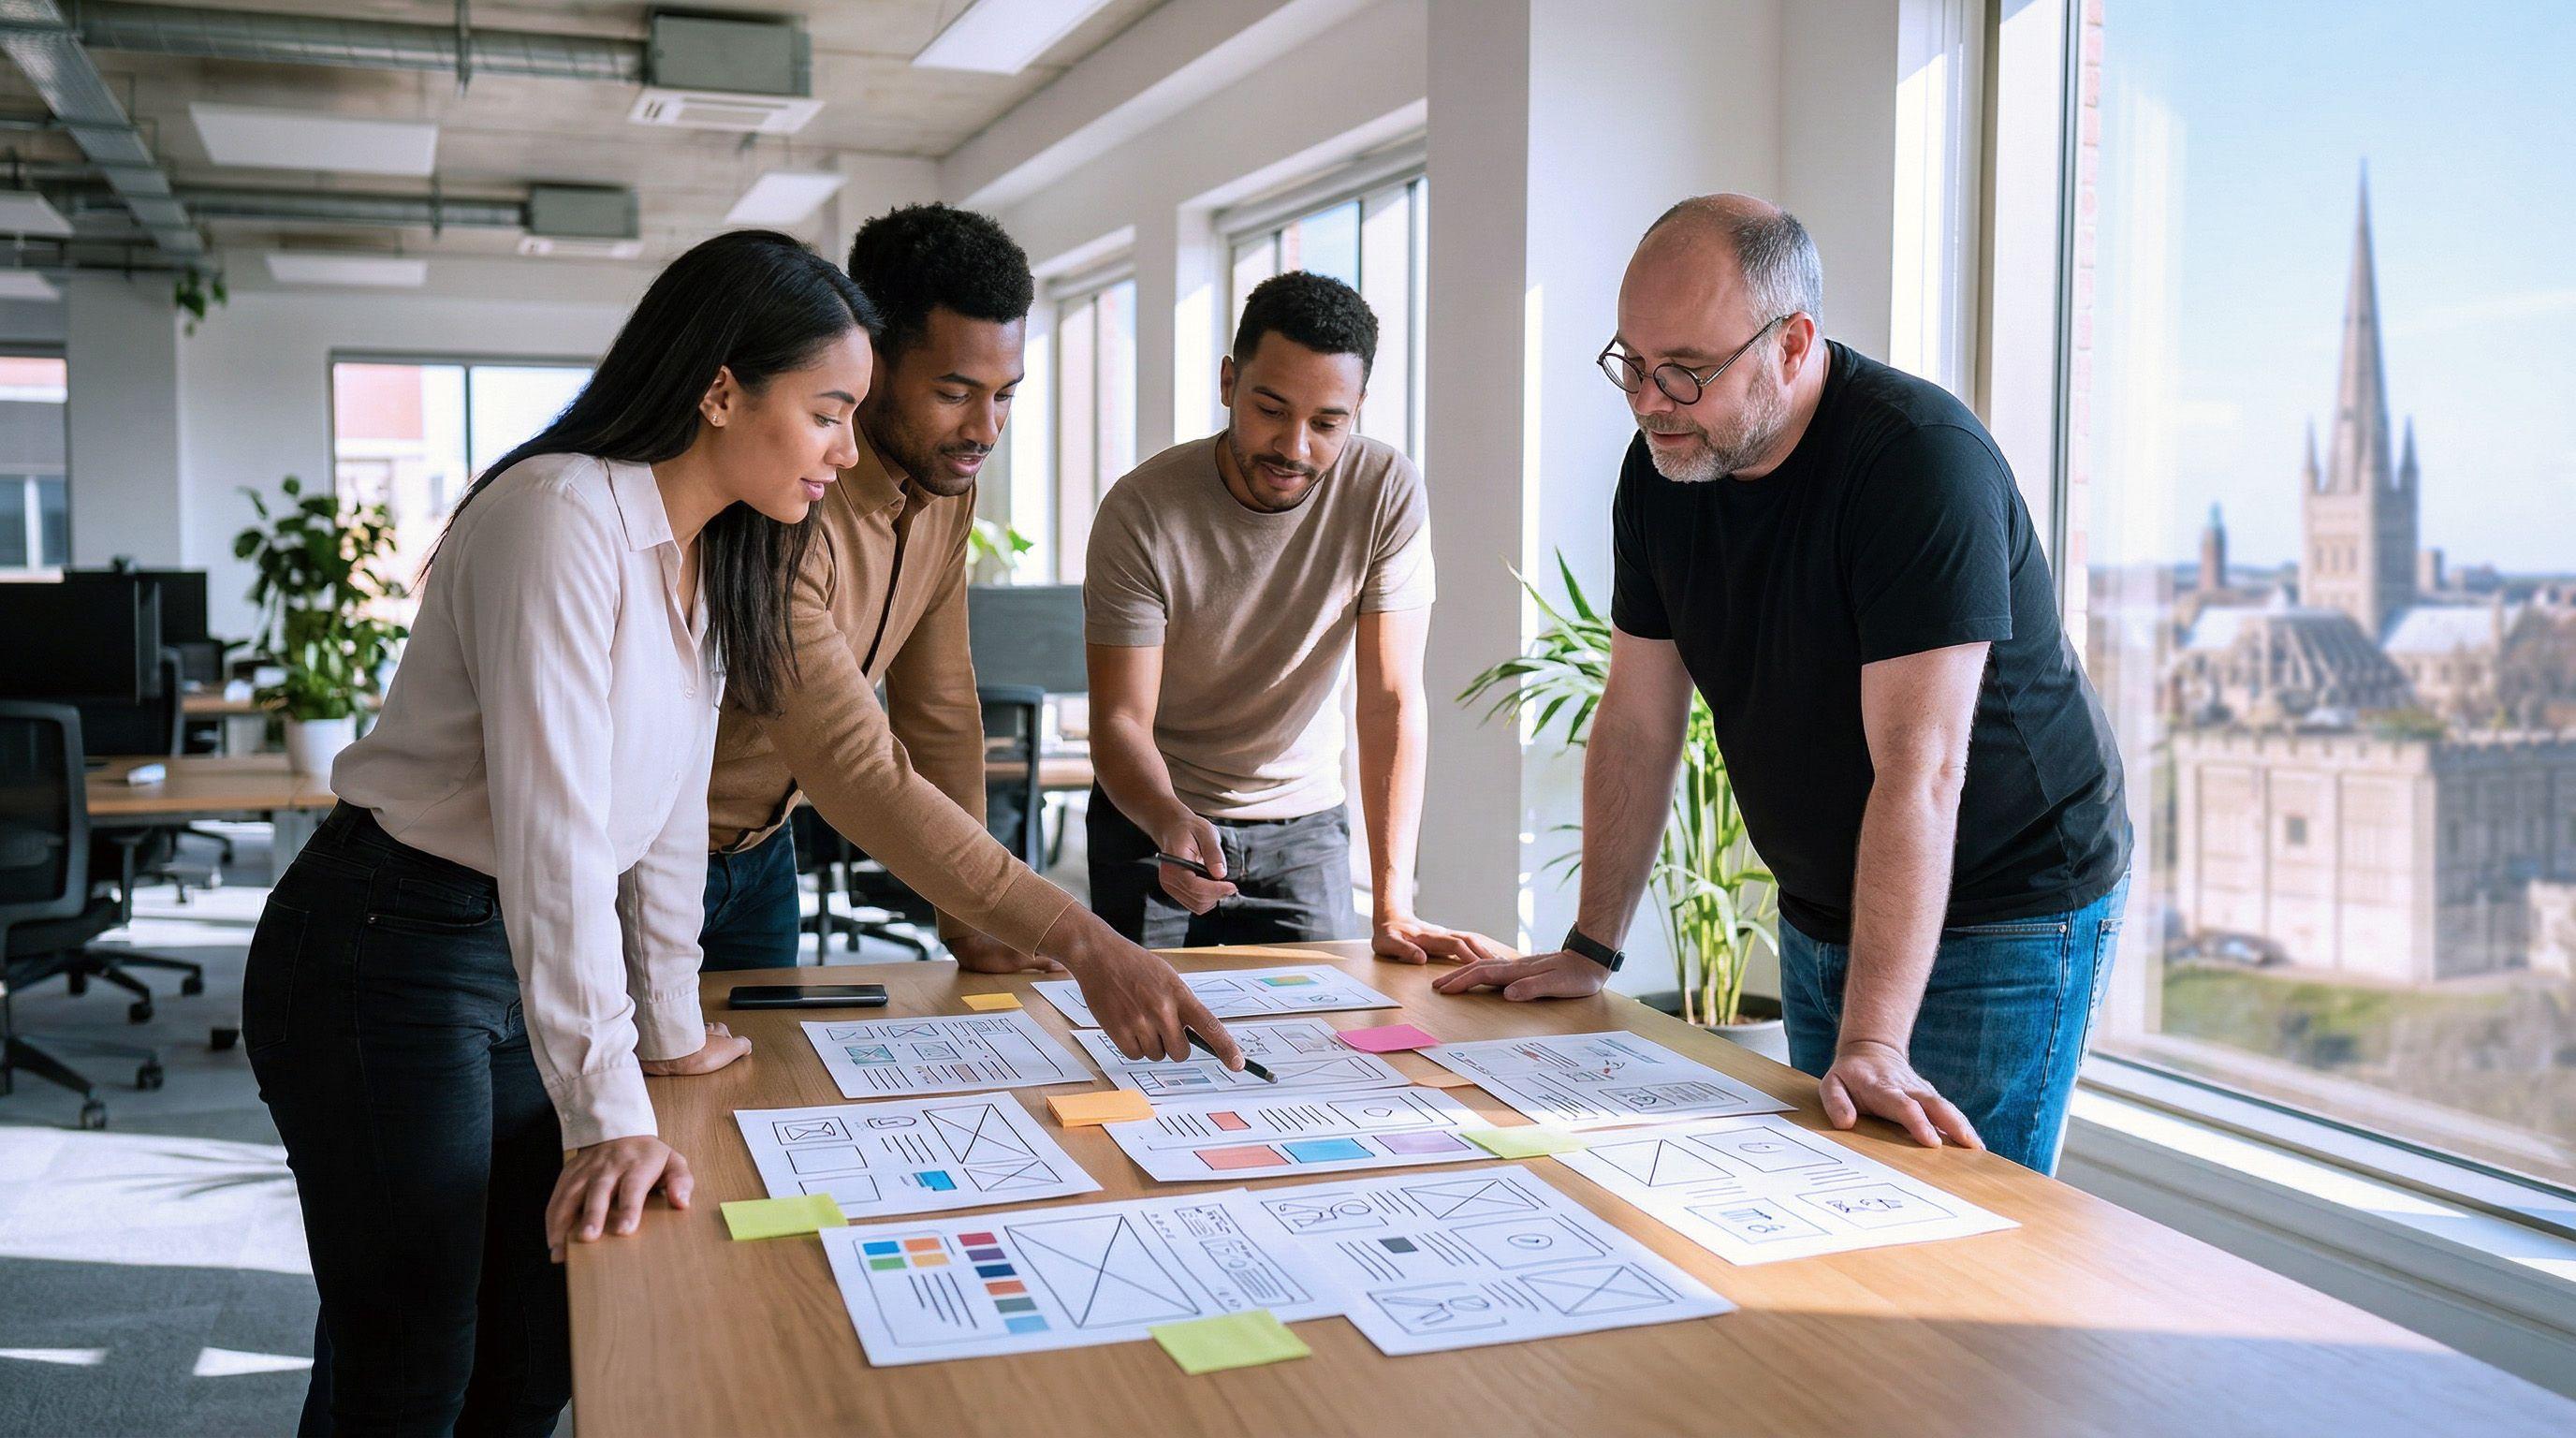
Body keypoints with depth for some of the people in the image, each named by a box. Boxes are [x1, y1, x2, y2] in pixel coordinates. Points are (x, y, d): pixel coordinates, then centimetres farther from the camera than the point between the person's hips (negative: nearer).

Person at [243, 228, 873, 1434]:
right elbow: (554, 825, -27)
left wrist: (671, 1028, 15)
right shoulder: (565, 517, -22)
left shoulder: (706, 561, 8)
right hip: (385, 960, -8)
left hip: (521, 963, 9)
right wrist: (610, 1111, -28)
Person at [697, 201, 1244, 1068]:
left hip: (760, 853, 7)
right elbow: (855, 771, -38)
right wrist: (1081, 945, -42)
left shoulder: (947, 486, -6)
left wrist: (968, 924, -2)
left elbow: (938, 710, 0)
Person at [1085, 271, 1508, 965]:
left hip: (1304, 826, 1)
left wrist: (1394, 909, -26)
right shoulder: (1139, 511, -20)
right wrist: (1172, 824, -43)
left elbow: (1391, 700, -19)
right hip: (1153, 822, -1)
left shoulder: (1388, 492, -17)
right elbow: (1120, 721, -20)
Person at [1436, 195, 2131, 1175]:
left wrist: (1873, 1044, -36)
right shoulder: (1661, 467, -3)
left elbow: (1917, 769, -32)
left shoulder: (1920, 459, -25)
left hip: (2001, 915, -6)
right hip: (1822, 912, 7)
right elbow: (1638, 723, 3)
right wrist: (1591, 948, 4)